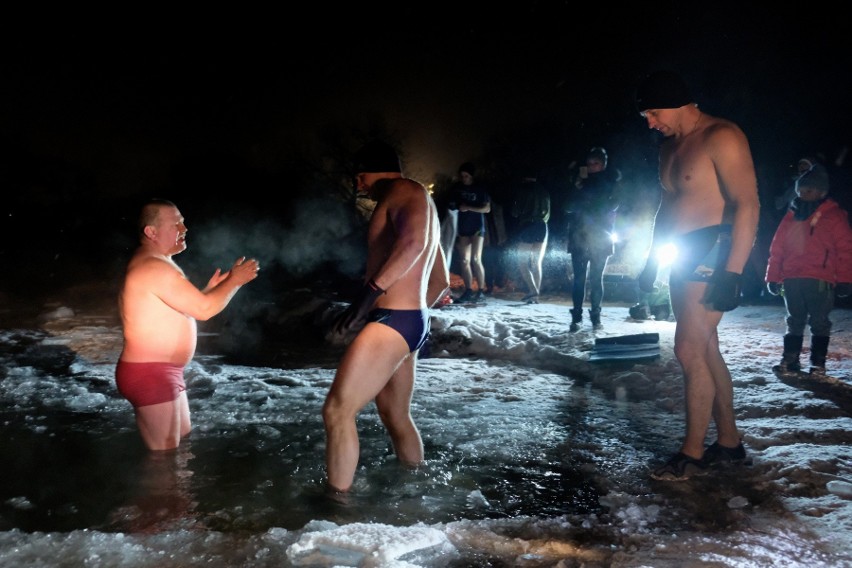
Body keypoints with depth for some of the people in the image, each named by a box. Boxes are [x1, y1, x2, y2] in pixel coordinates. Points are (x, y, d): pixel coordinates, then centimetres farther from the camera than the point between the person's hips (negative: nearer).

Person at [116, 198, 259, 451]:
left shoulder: (150, 265, 15)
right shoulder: (154, 267, -20)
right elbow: (203, 310, -22)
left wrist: (211, 289, 13)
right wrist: (234, 281, -8)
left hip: (162, 373, 11)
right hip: (149, 375, -11)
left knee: (183, 442, 19)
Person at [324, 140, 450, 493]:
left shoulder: (405, 190, -6)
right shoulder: (419, 207, 25)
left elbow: (413, 242, -29)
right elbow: (440, 281, 29)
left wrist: (368, 294, -35)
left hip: (391, 319, -11)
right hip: (408, 321, 11)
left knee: (337, 410, -10)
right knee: (396, 417, 19)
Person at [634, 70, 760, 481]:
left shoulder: (721, 138, -13)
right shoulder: (669, 147, 15)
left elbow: (748, 205, -20)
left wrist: (732, 273, -26)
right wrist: (652, 260, 19)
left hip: (713, 253, -9)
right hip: (684, 258, 9)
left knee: (690, 352, -10)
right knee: (706, 352, 12)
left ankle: (692, 454, 0)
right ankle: (729, 442, 22)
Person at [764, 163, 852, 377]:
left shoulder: (834, 216, 2)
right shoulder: (791, 217, 14)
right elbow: (777, 249, 14)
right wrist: (773, 277, 9)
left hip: (820, 280, -4)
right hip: (791, 279, 4)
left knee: (819, 322, 2)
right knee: (794, 322, 9)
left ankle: (818, 363, 9)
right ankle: (790, 361, 13)